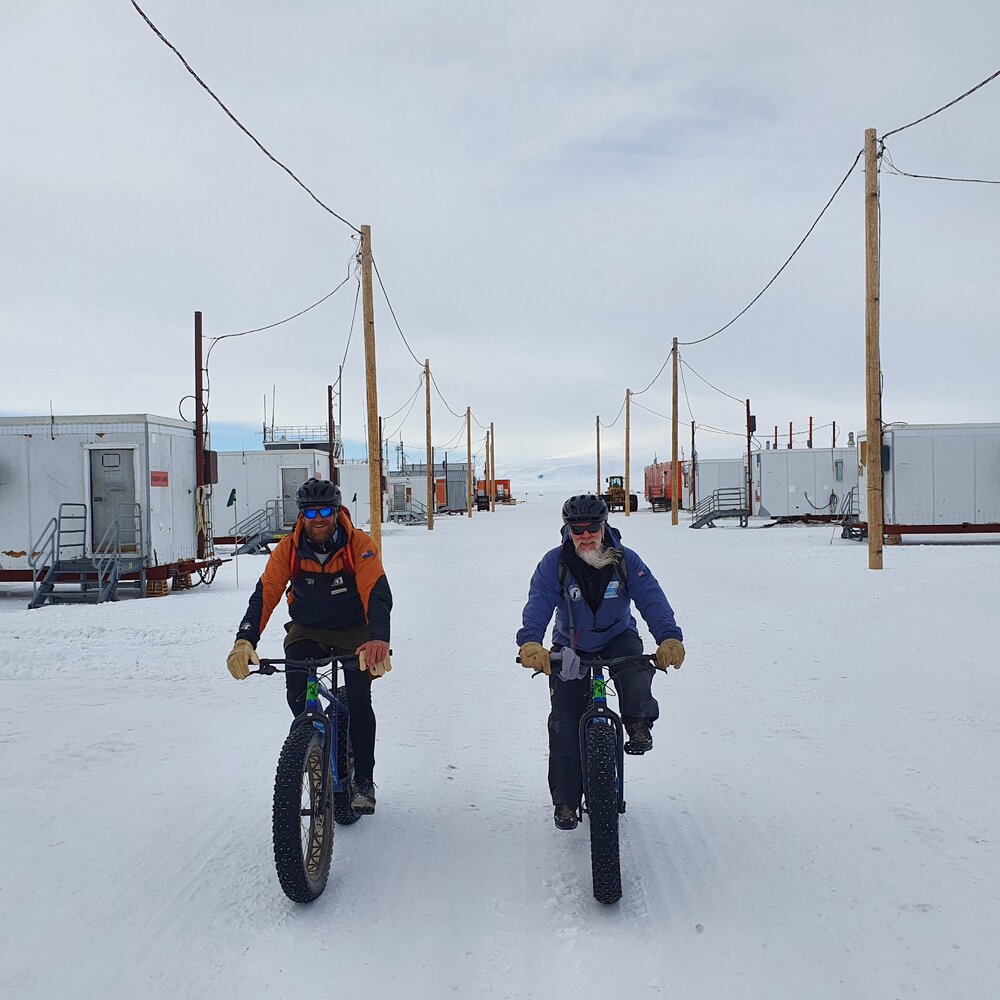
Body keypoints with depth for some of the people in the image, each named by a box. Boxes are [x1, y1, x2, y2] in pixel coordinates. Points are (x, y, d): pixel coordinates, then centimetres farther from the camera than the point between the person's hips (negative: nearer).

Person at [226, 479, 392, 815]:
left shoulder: (359, 545, -21)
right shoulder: (288, 549, -15)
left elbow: (377, 594, -33)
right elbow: (264, 594, -23)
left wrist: (379, 640, -51)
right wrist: (244, 641, -40)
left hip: (353, 632, -2)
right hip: (307, 631, 2)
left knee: (359, 699, -16)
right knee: (297, 695, -20)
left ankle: (364, 781, 4)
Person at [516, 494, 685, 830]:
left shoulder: (626, 560, -16)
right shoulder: (554, 563, -18)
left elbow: (652, 598, -25)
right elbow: (538, 603, -29)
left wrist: (669, 638, -42)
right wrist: (530, 643, -49)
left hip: (617, 638, 0)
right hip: (570, 646, 0)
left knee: (636, 671, -34)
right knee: (565, 724, -5)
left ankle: (639, 724, -4)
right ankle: (565, 801, 9)